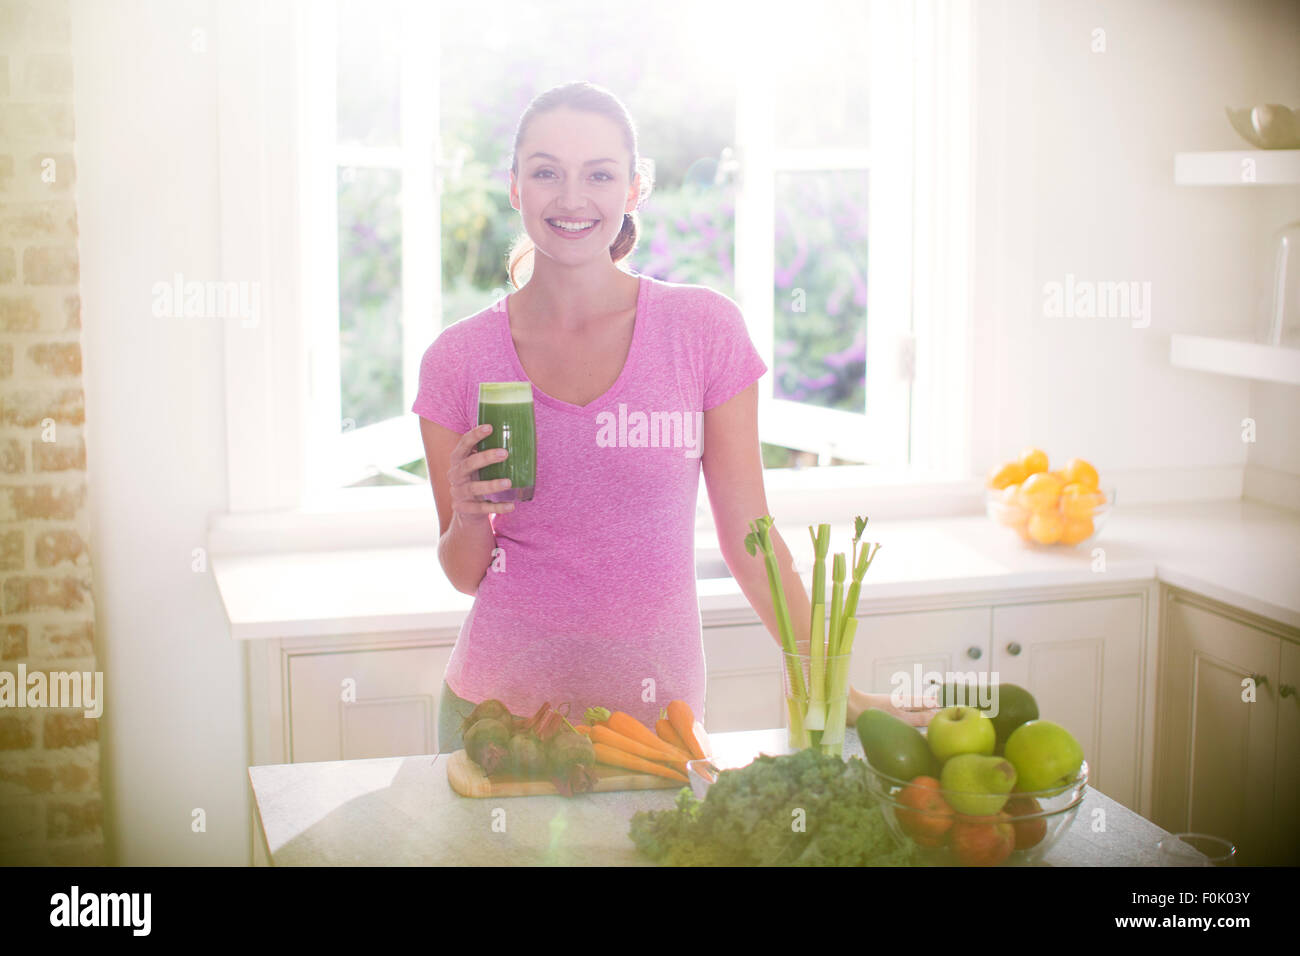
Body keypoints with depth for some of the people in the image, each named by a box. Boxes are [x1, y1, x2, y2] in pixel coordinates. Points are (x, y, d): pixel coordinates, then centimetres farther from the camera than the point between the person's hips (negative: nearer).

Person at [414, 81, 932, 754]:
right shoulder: (458, 358, -2)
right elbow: (465, 575, 5)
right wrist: (469, 516, -16)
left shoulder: (704, 329, -4)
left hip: (659, 707, 0)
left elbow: (748, 535, 1)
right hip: (500, 704, 1)